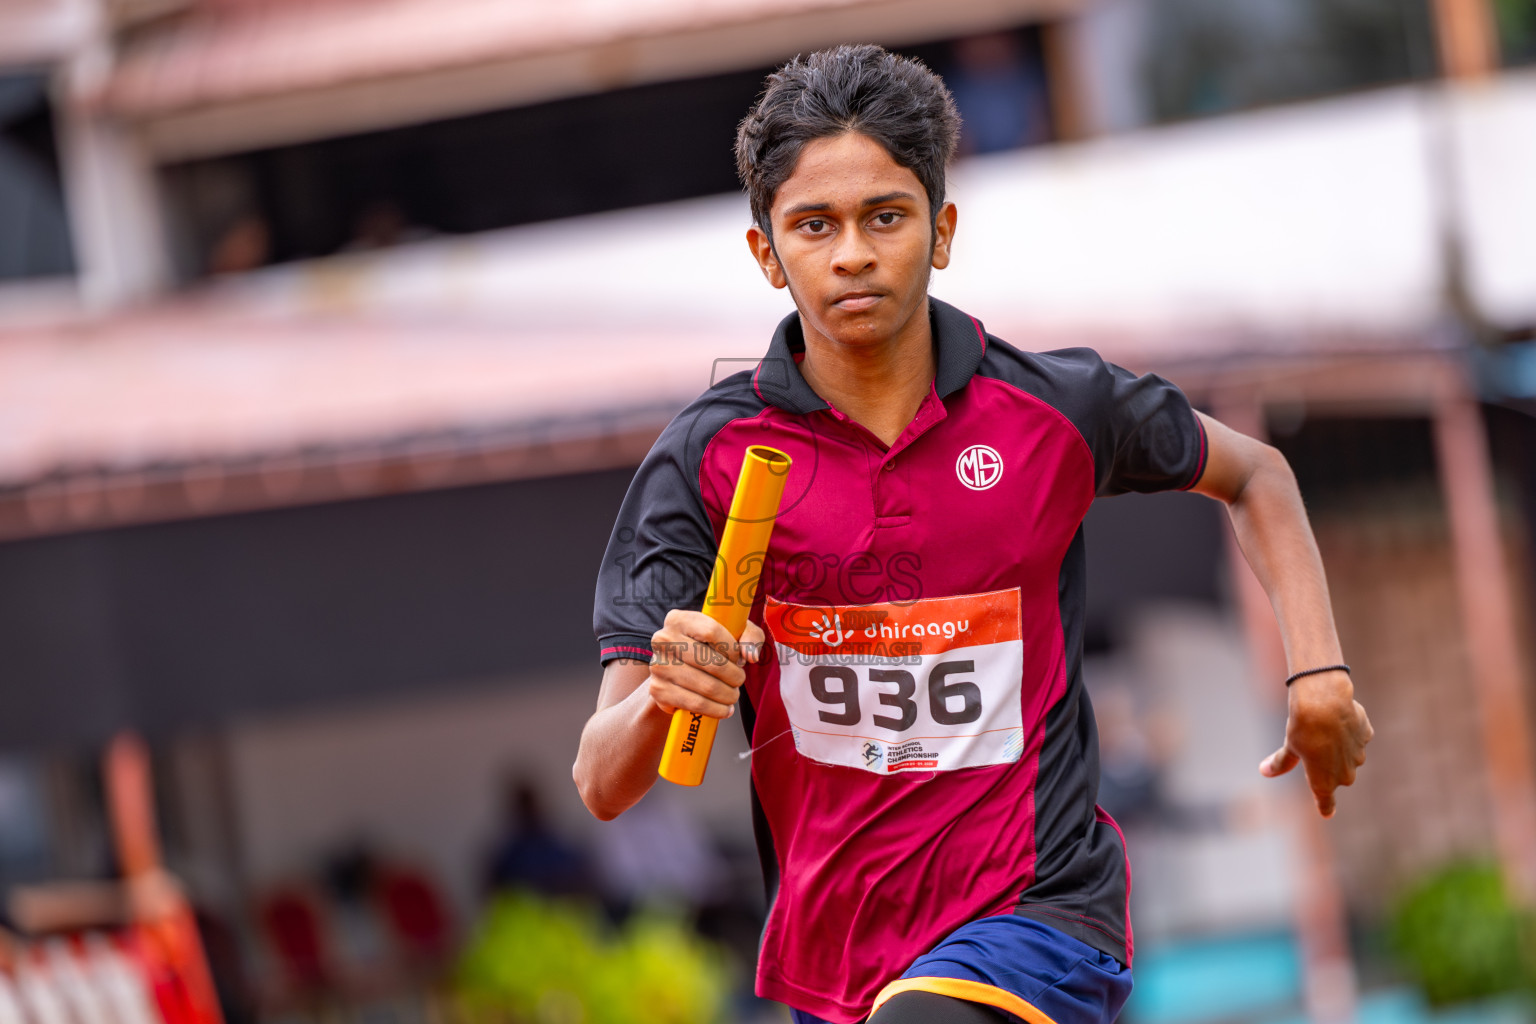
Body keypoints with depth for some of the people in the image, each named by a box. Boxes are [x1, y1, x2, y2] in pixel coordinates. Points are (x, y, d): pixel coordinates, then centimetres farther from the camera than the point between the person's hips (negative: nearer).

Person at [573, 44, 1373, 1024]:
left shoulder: (1060, 409, -5)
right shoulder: (710, 456, -6)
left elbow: (1252, 473, 17)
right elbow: (603, 785, -9)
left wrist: (1319, 674, 4)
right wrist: (659, 701, -31)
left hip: (1040, 911, -3)